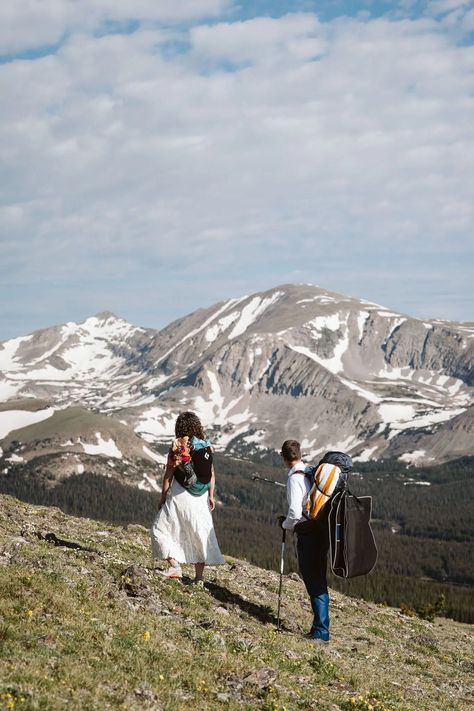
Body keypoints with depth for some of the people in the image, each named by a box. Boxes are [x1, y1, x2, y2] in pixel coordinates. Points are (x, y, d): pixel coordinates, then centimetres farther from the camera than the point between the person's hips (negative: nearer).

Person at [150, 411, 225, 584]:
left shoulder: (178, 444, -8)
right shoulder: (206, 445, 5)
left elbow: (169, 473, -7)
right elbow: (212, 473, 5)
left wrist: (163, 497, 0)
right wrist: (211, 495, 12)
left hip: (180, 494, -5)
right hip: (201, 498, 5)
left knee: (161, 530, 7)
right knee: (200, 534, 13)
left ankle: (175, 566, -7)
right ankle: (199, 577, 14)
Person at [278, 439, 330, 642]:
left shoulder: (295, 478, -14)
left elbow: (295, 513, -19)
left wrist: (285, 523, 0)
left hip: (307, 533, -8)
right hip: (322, 531, 8)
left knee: (314, 582, -4)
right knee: (319, 581, 13)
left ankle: (321, 632, -1)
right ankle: (319, 627, 20)